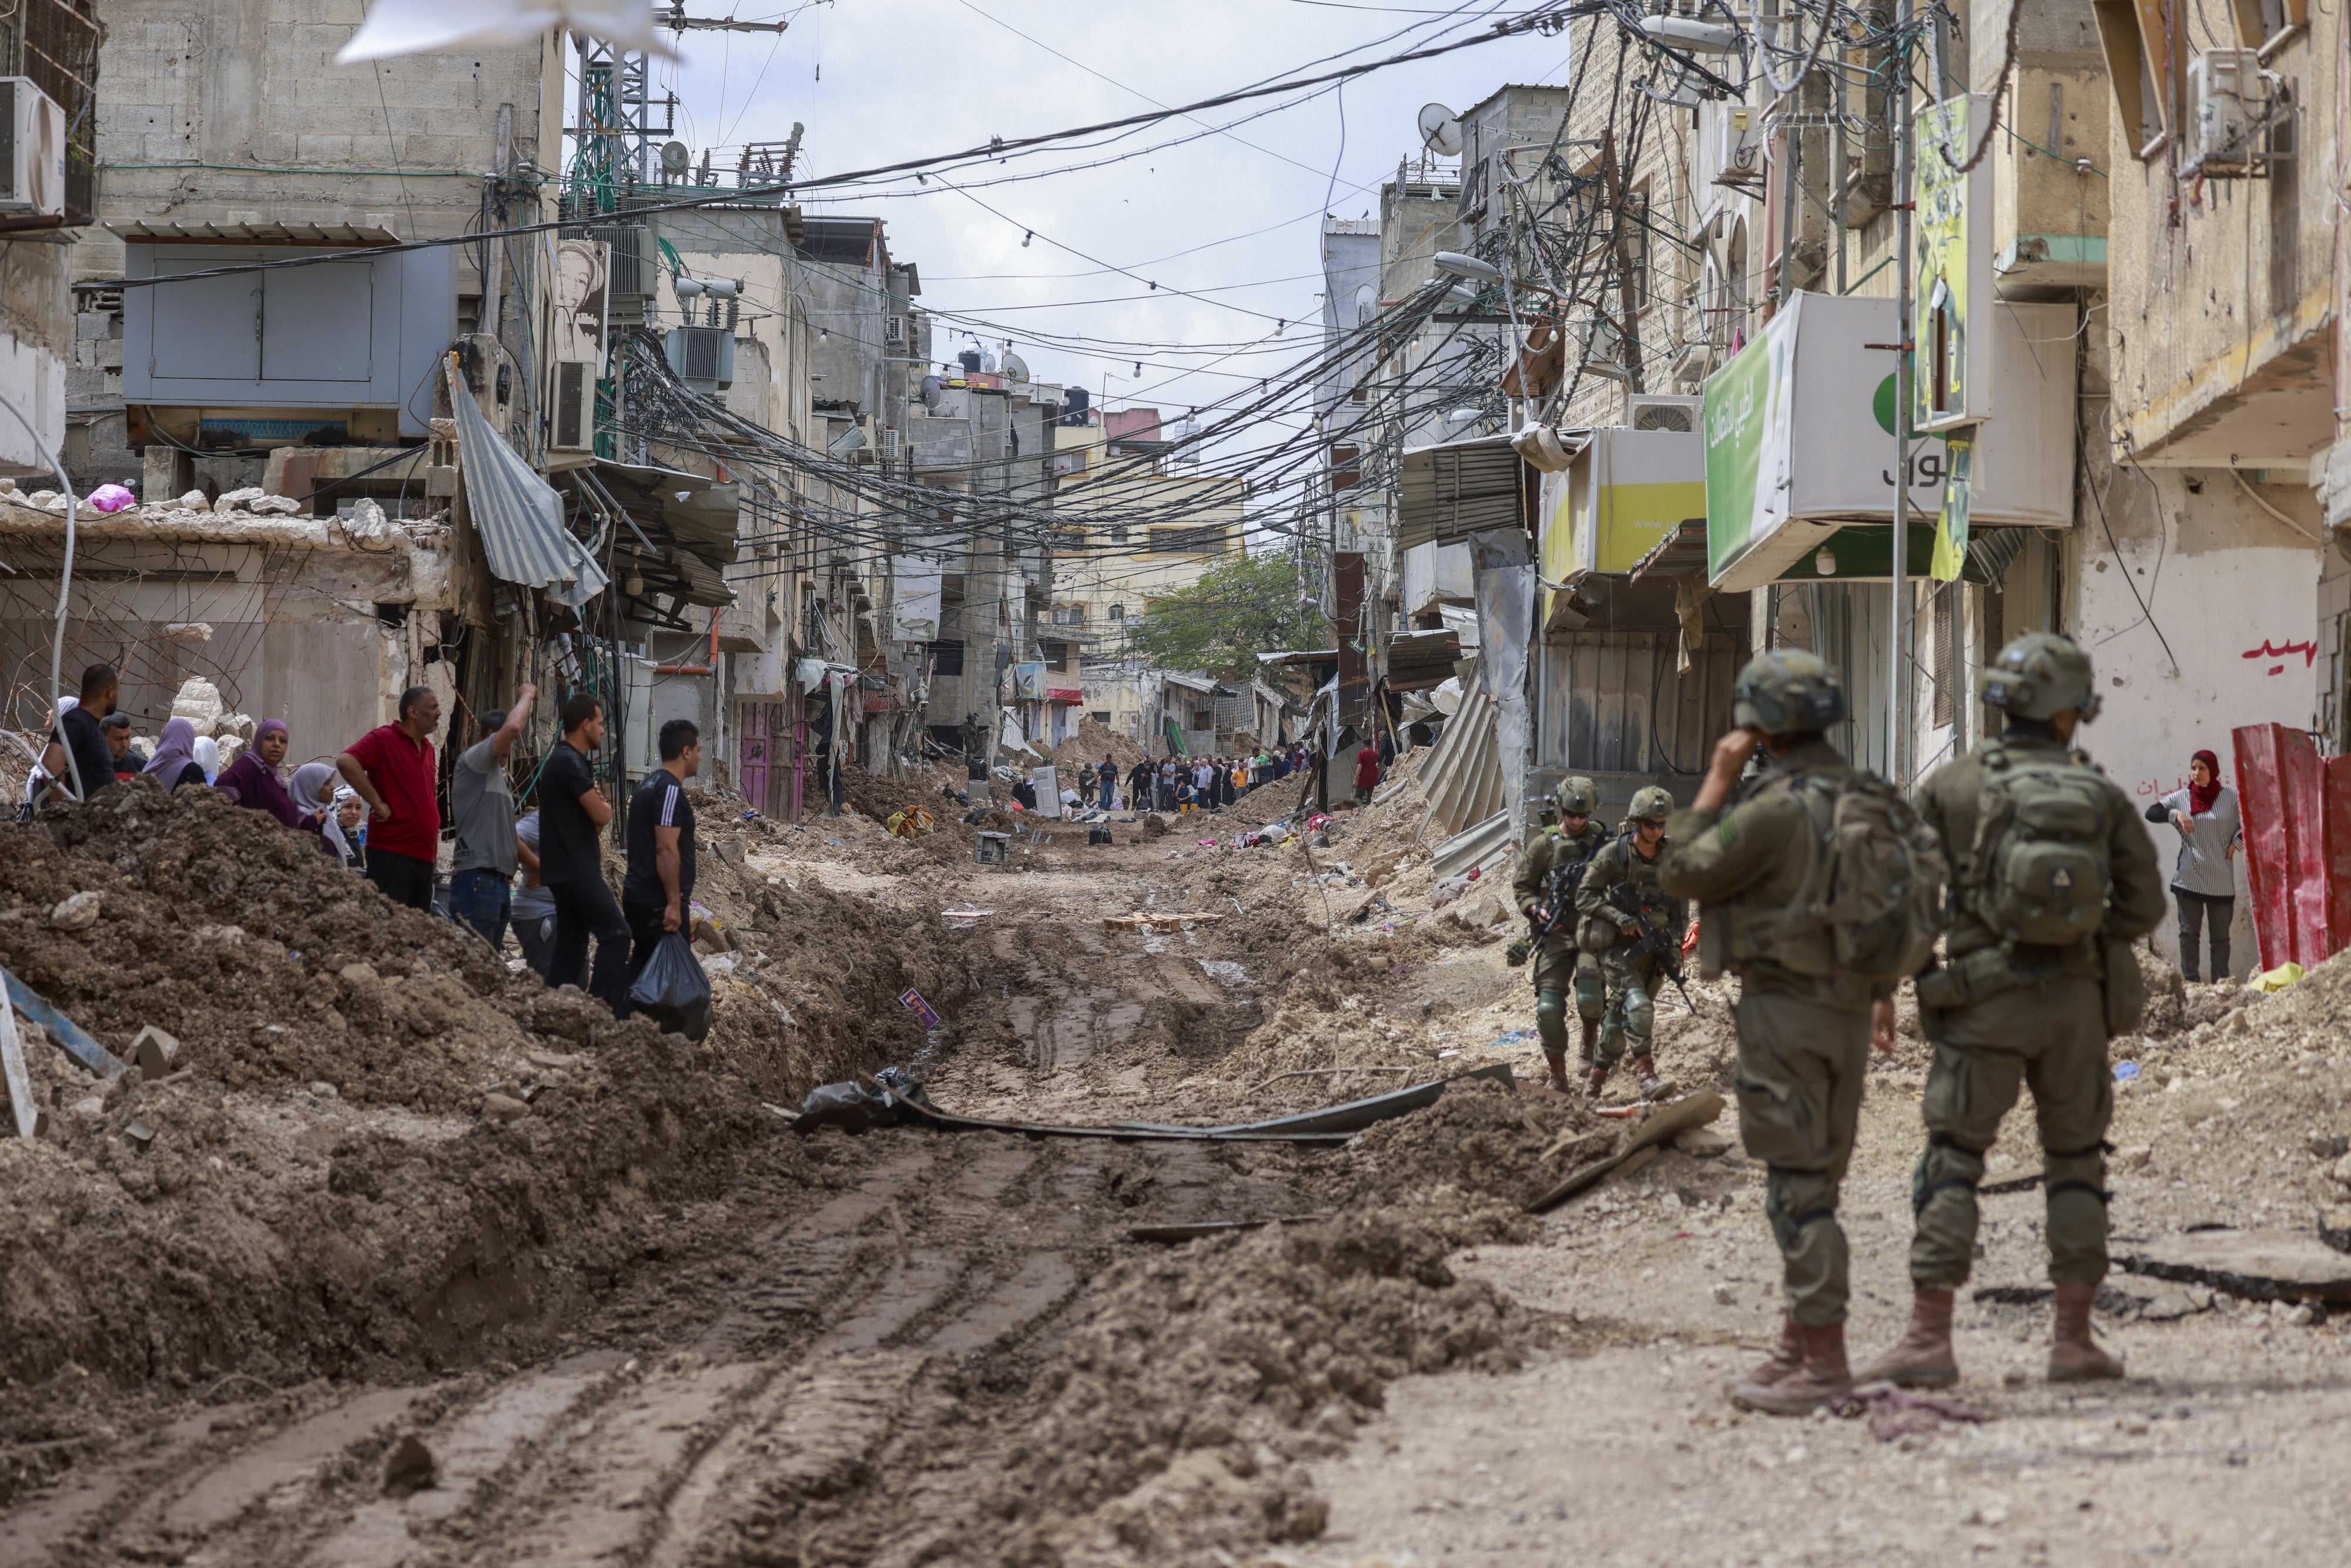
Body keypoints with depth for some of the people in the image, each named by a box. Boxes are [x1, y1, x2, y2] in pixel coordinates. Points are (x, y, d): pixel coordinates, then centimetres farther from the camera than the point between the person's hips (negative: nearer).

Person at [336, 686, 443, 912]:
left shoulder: (427, 747, 18)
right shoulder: (383, 739, -6)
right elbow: (346, 762, -23)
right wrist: (378, 804, -20)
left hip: (424, 857, 8)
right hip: (391, 853, -8)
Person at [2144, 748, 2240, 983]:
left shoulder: (2231, 797, 1)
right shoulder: (2182, 797, 3)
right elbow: (2151, 813, -4)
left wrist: (2236, 843, -2)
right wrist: (2176, 814, -20)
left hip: (2221, 880, -1)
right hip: (2189, 878, 1)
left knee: (2220, 933, 4)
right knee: (2189, 931, 2)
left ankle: (2221, 980, 7)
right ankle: (2190, 980, 5)